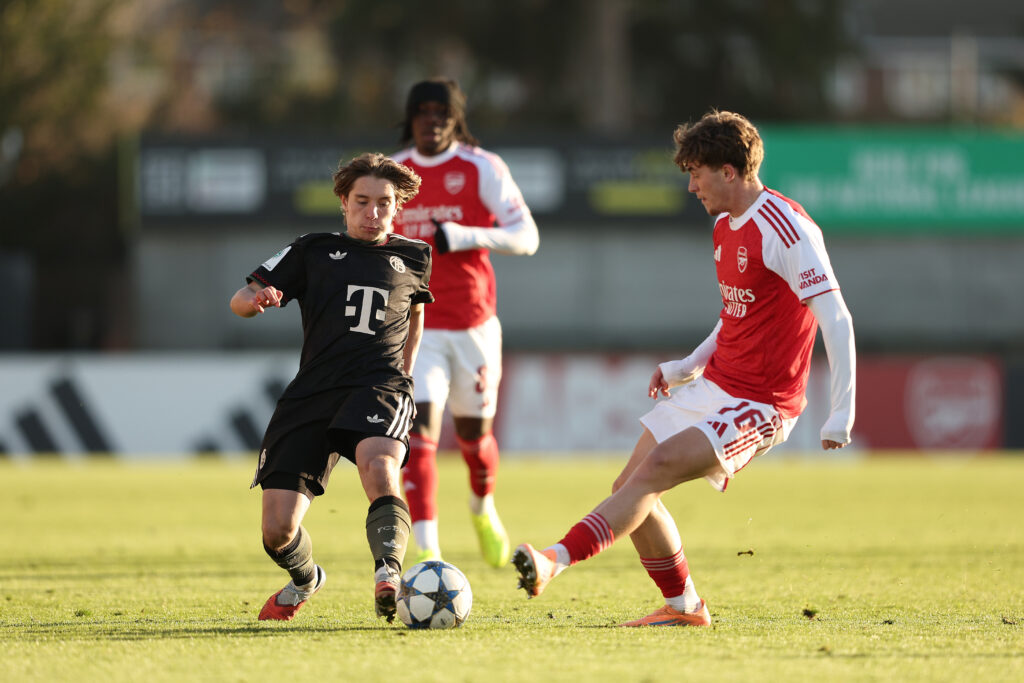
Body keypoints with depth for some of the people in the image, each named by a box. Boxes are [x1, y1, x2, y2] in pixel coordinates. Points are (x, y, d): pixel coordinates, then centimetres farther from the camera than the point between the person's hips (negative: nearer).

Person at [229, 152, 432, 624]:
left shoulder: (413, 258, 17)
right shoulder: (313, 252, 14)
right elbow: (239, 301, 10)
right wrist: (257, 299, -14)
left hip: (379, 386, -1)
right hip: (313, 391, 1)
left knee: (378, 465, -39)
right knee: (277, 532, -5)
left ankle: (388, 573, -50)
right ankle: (304, 581, 28)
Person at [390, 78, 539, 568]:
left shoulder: (482, 169, -5)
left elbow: (526, 236, -9)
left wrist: (467, 236, -23)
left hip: (473, 324, 0)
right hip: (416, 326, 0)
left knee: (474, 432, 13)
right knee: (420, 430, -16)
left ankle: (483, 509, 47)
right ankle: (427, 553, -20)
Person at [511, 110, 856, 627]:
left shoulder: (784, 228, -18)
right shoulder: (726, 226, 11)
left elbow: (836, 320, -21)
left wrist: (840, 415, -25)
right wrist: (688, 367, 15)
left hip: (760, 405, -9)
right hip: (714, 386, 9)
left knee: (656, 468, -25)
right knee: (630, 489, 7)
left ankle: (558, 559, -36)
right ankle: (683, 605, 21)